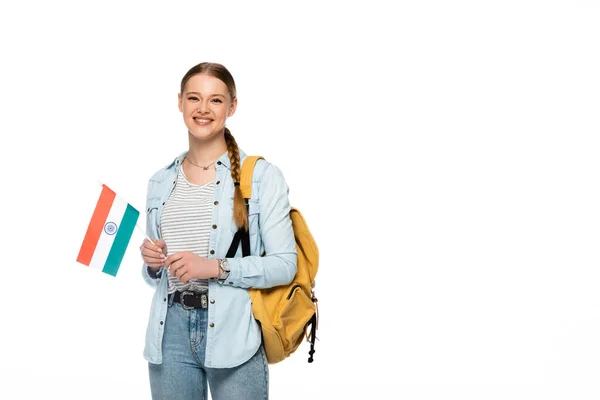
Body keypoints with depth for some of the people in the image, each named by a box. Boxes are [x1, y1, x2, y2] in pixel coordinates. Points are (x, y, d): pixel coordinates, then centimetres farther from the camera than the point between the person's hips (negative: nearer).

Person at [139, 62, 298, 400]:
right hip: (170, 332, 4)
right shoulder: (161, 182, 11)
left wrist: (215, 267, -19)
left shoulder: (262, 176, -4)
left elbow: (285, 264, -9)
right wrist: (152, 262, -4)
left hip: (233, 334, -4)